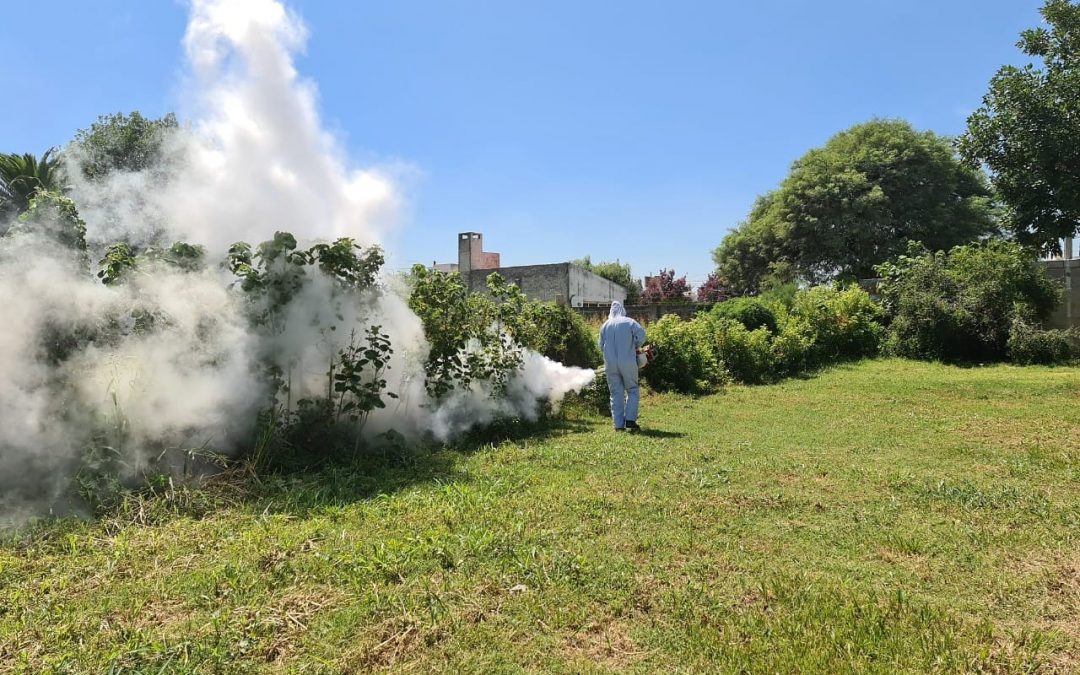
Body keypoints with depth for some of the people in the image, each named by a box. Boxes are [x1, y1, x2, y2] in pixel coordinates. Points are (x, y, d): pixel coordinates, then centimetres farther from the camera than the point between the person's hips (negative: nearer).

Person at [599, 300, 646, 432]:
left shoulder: (605, 325, 9)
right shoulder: (629, 322, 0)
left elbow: (601, 346, 12)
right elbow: (641, 336, -10)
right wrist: (635, 347, 7)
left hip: (610, 364, 3)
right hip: (628, 363, -3)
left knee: (616, 394, 8)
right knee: (632, 391, 8)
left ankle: (619, 424, 6)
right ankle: (630, 420, -5)